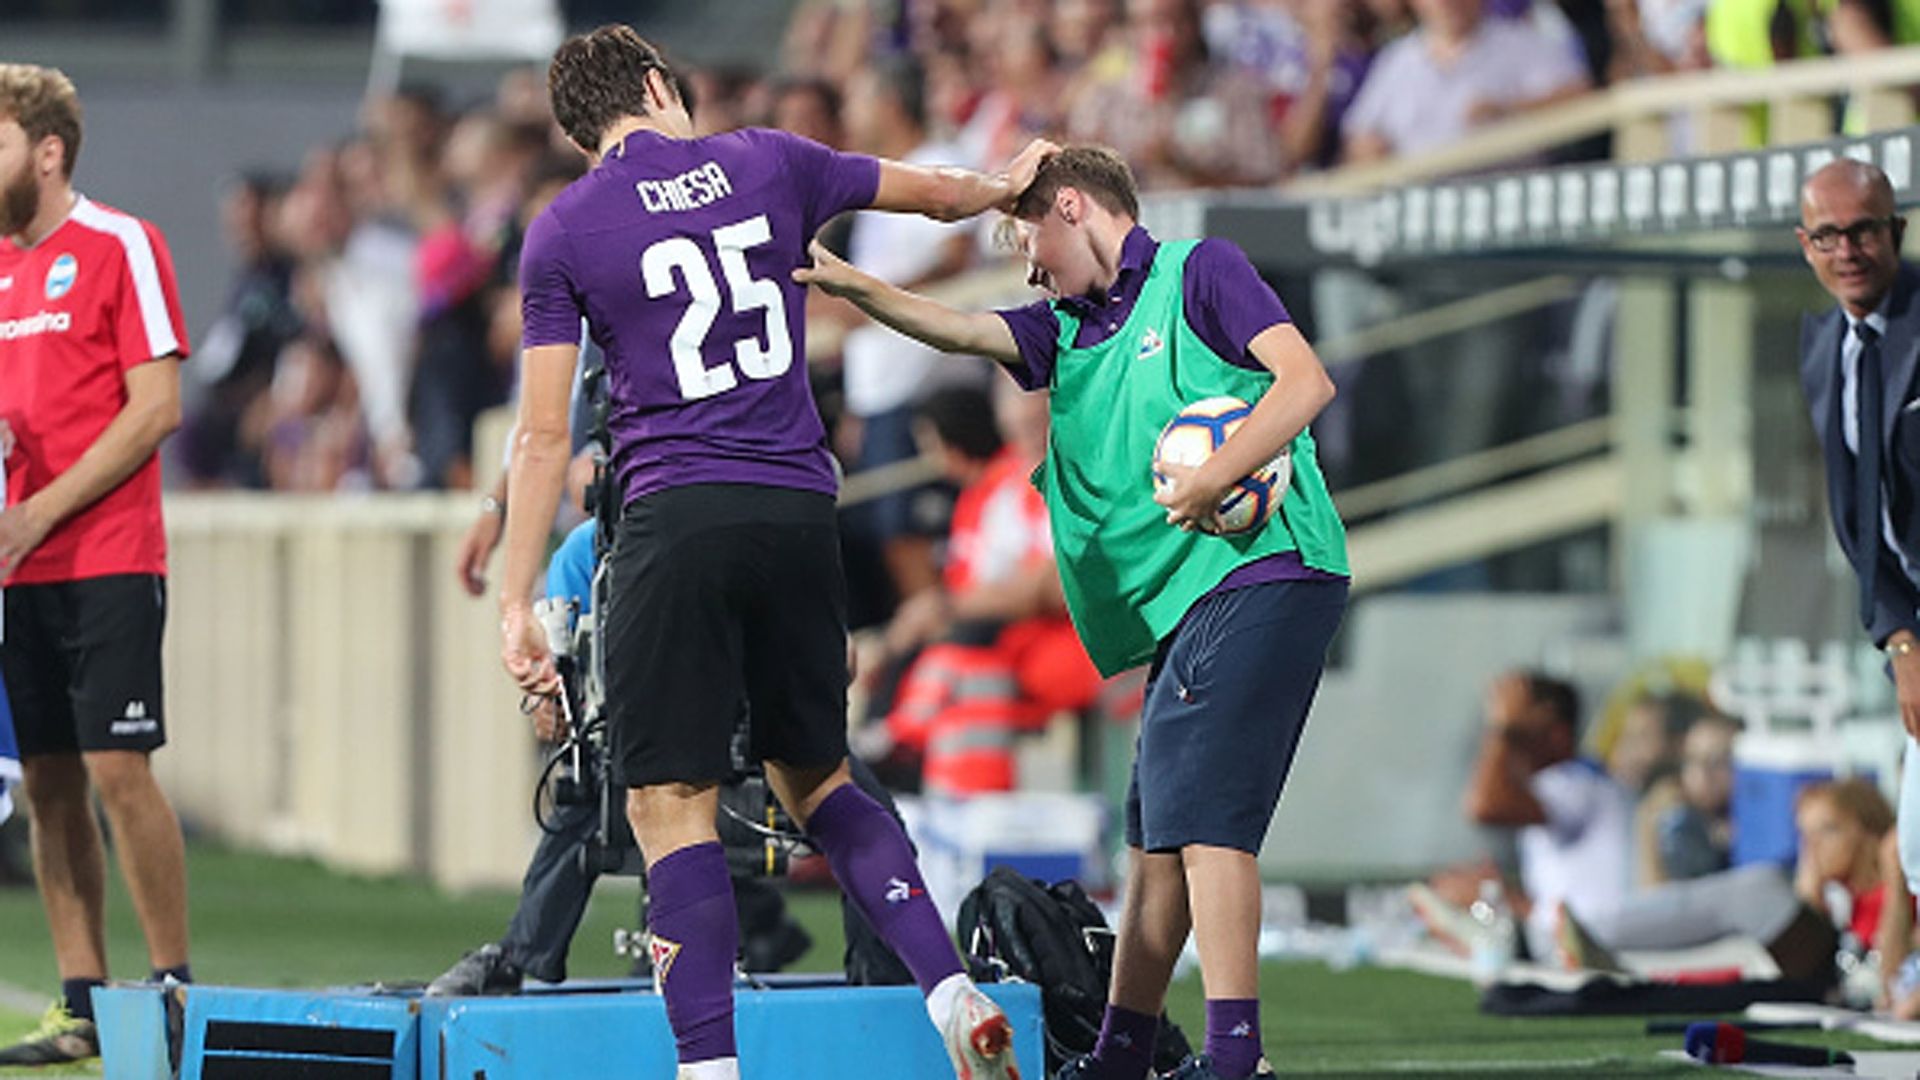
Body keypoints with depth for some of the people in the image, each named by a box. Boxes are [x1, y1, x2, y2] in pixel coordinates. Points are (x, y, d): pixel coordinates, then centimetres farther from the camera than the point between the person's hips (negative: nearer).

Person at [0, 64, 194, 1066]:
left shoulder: (120, 246, -6)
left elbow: (156, 405, -11)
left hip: (108, 560, -7)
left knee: (117, 769, -10)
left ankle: (175, 986, -3)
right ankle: (82, 1003, 9)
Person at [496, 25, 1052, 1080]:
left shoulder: (563, 230, 2)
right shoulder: (767, 164, 10)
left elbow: (543, 438, -1)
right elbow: (929, 190, 27)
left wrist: (515, 601, 2)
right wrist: (1003, 188, 49)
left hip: (676, 518, -4)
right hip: (799, 514, 4)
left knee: (670, 806, -2)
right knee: (813, 780, 19)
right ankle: (954, 990, 7)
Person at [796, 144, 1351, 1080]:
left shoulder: (1200, 272, -1)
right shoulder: (1067, 332, 20)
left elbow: (1306, 380, -10)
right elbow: (958, 331, 9)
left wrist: (1216, 477, -22)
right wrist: (850, 286, -7)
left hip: (1263, 571, -8)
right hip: (1189, 608, 8)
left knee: (1200, 814, -16)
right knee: (1155, 834, 9)